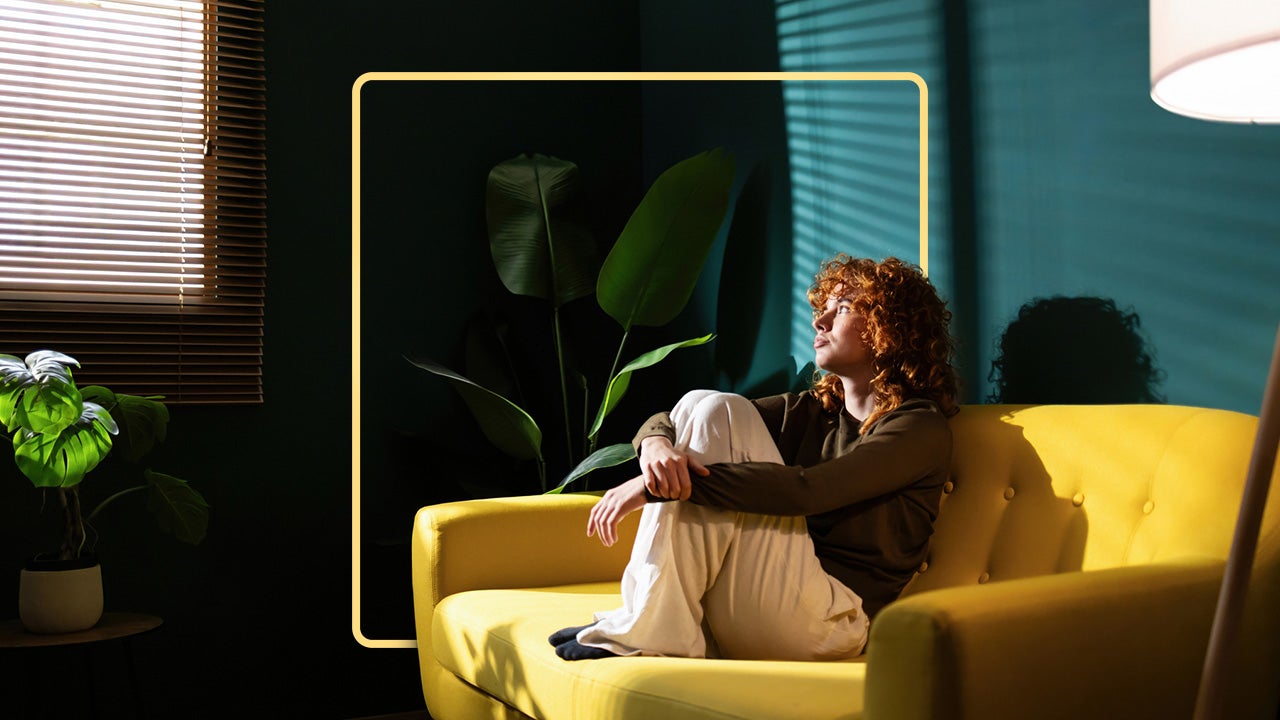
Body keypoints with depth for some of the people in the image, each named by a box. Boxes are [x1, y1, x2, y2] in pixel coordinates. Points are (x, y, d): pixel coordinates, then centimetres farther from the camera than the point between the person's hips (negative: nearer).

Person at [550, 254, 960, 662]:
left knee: (718, 413, -15)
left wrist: (657, 486, -24)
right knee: (705, 406, -8)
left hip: (829, 623, -6)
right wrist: (656, 445, -18)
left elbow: (805, 490, -21)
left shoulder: (921, 428, -4)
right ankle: (648, 620, -16)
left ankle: (650, 630, -20)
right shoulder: (811, 410, 16)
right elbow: (668, 420, 8)